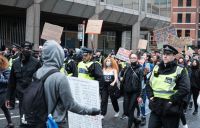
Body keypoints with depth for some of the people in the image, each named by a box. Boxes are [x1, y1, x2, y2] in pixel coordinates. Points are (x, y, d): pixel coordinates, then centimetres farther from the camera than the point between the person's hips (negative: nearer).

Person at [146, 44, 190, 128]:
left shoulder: (180, 71, -6)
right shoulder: (156, 68, 12)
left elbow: (185, 89, -15)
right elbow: (149, 84, 18)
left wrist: (171, 101, -17)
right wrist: (150, 96, 3)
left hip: (171, 110, -5)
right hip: (155, 108, 5)